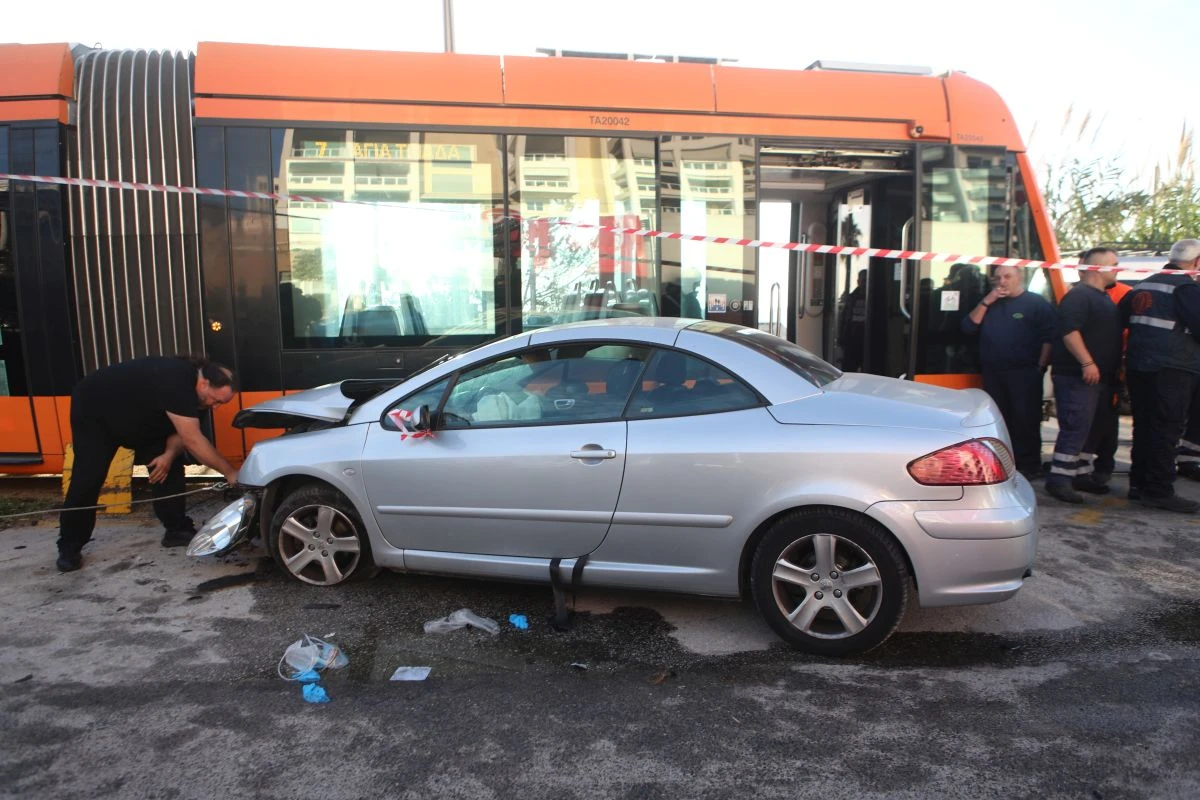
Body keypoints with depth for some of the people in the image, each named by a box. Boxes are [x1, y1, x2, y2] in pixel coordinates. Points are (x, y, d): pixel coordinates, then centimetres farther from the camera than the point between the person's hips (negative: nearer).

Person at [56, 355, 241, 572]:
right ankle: (69, 548, 6)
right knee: (88, 479, -9)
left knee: (171, 467, -5)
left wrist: (169, 454, -27)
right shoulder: (176, 381, -40)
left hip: (139, 419, 8)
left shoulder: (189, 385, -11)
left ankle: (177, 529, 2)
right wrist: (230, 473, -37)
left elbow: (182, 432, -6)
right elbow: (192, 440, -40)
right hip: (94, 411, -8)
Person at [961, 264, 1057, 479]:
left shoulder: (1036, 303, 2)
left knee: (1025, 420, -4)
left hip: (1024, 374, -5)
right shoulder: (988, 303, 18)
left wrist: (1040, 366, -11)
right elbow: (968, 327, 5)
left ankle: (1028, 466, 4)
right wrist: (986, 302, -2)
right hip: (992, 372, 5)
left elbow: (1049, 338, -5)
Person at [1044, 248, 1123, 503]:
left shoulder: (1102, 298, 22)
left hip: (1099, 377, 11)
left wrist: (1114, 371, 25)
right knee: (1075, 428, -13)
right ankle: (1058, 479, -10)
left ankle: (1082, 475, 23)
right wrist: (1087, 363, -27)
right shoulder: (1079, 296, -12)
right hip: (1078, 377, -11)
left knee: (1092, 429, 14)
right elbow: (1069, 331, -23)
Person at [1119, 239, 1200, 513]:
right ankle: (1159, 491, -4)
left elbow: (1120, 319, 19)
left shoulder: (1143, 285, 15)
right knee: (1166, 430, -5)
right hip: (1173, 369, -8)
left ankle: (1139, 484, 17)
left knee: (1144, 428, 13)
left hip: (1137, 366, 8)